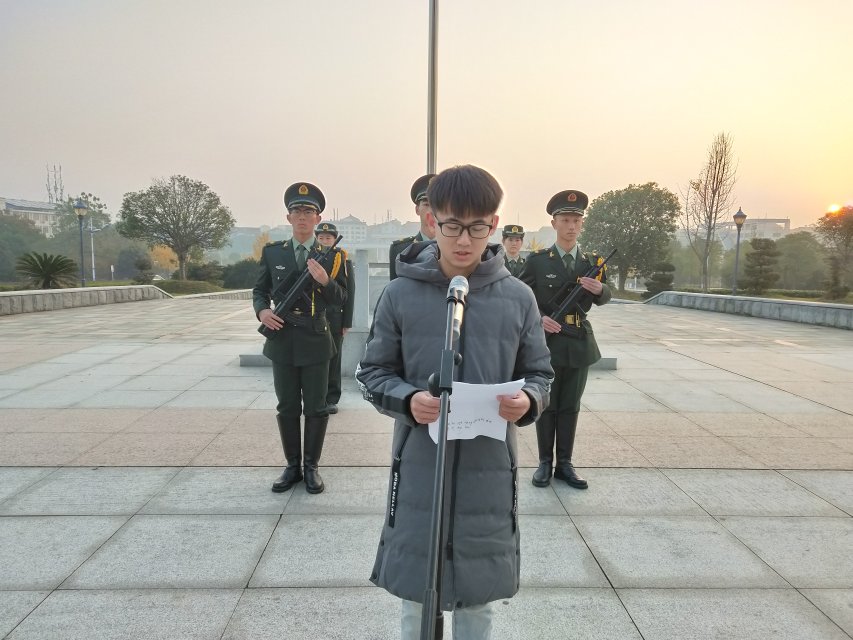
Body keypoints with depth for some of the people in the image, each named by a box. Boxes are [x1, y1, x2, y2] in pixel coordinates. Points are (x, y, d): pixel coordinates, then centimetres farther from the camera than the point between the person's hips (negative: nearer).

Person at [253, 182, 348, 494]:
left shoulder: (332, 256, 0)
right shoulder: (272, 252, 6)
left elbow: (341, 298, -2)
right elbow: (260, 289, 11)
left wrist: (324, 281, -22)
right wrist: (262, 310, -10)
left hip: (315, 340, -2)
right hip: (282, 340, 2)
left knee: (315, 408, 6)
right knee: (287, 408, 10)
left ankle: (311, 467, 20)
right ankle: (292, 466, 24)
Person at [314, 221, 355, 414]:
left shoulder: (344, 262, 3)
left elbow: (349, 294, 1)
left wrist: (347, 322, -4)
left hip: (335, 319, -1)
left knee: (333, 360, 6)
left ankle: (331, 399, 16)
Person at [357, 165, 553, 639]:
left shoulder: (517, 298, -2)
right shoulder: (401, 294, -6)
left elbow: (539, 375, 5)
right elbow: (373, 372, 0)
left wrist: (528, 402, -17)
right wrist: (407, 400, -20)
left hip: (489, 468, 1)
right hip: (420, 465, -1)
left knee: (479, 591, 17)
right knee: (416, 588, 15)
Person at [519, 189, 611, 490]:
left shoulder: (591, 261, 6)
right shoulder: (537, 260, -4)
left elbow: (605, 297, 5)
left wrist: (599, 289, -18)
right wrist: (538, 318, -19)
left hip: (579, 344, 3)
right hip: (547, 341, -3)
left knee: (570, 407, 11)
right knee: (546, 406, 7)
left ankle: (565, 464, 22)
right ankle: (545, 463, 20)